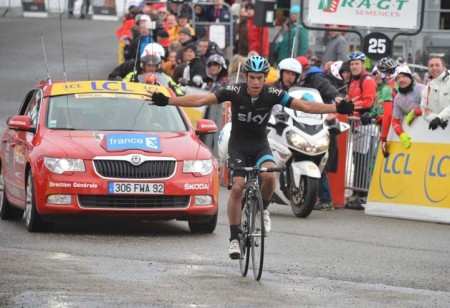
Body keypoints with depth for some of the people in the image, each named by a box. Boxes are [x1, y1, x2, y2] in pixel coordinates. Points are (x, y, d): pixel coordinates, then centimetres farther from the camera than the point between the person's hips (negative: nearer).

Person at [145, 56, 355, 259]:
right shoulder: (235, 92, -18)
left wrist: (338, 109, -25)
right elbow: (201, 100, -21)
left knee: (269, 175, -29)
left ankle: (262, 210, 2)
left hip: (260, 144, 1)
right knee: (237, 187, -17)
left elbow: (304, 106, -17)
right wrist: (166, 101, -29)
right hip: (238, 143, -1)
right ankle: (234, 239, -6)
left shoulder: (272, 95, -15)